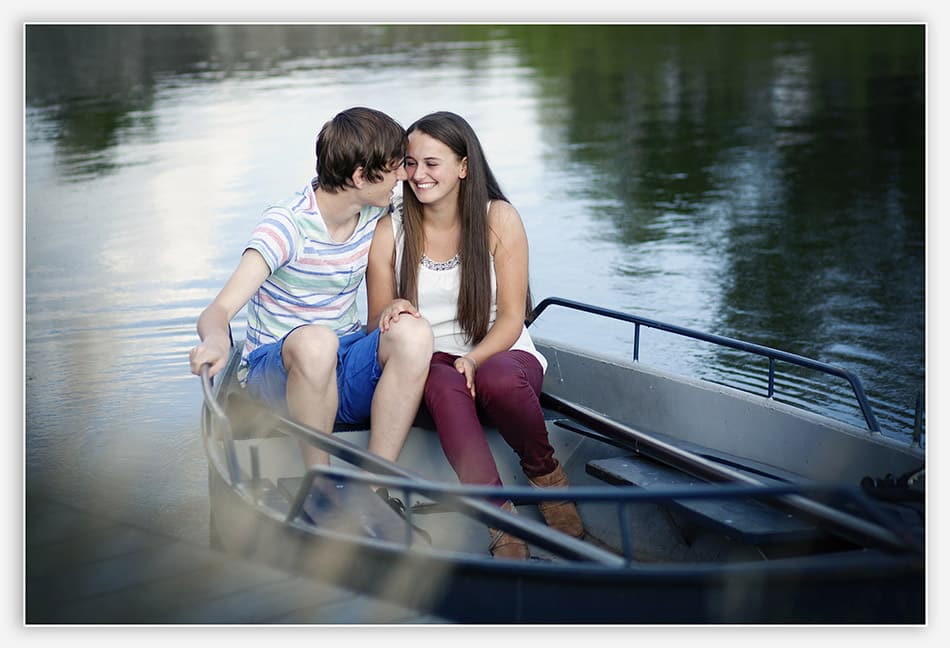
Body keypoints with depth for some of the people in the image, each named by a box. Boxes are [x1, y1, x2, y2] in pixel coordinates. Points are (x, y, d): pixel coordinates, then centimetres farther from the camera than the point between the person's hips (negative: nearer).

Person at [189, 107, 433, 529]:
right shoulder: (286, 225, -17)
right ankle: (320, 490, -21)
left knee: (413, 333, -27)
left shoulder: (377, 216, 0)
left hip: (346, 372, 5)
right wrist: (217, 339, -50)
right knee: (314, 341, -39)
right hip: (274, 375, -4)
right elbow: (218, 311, -25)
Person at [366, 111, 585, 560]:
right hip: (431, 363, 1)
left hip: (500, 356, -1)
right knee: (445, 387, -36)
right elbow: (377, 327, 5)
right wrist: (389, 314, -20)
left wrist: (474, 358, -23)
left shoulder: (499, 219, -3)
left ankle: (547, 476, -9)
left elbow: (511, 318, -4)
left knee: (498, 379, -38)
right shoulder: (389, 231, 1)